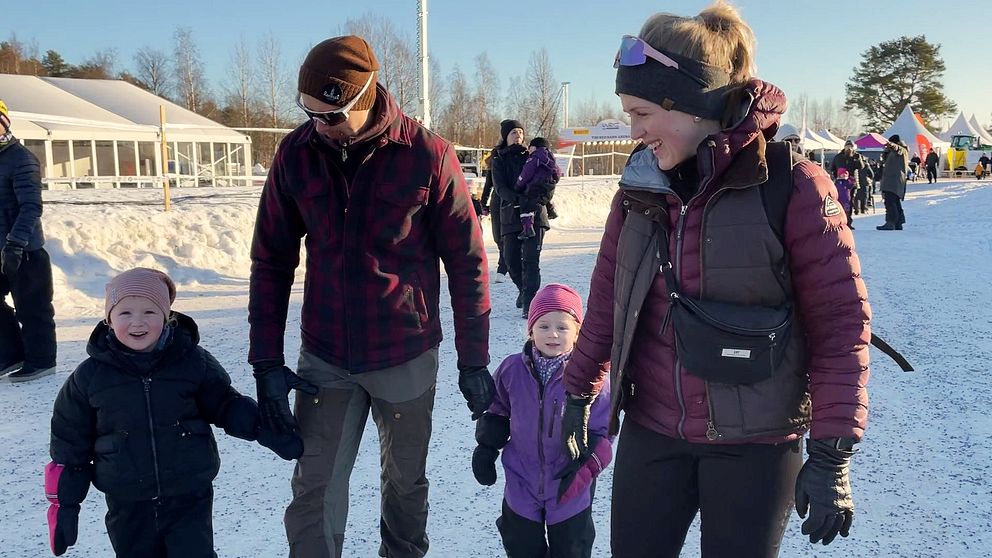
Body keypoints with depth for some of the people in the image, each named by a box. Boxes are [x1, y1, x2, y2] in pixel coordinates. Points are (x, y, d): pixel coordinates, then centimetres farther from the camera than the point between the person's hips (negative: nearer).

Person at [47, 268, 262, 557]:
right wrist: (64, 504, 6)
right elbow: (70, 444, 5)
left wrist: (263, 424, -16)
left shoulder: (194, 362, -7)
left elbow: (226, 406, 3)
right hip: (127, 509, 2)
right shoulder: (89, 376, -4)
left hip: (190, 500, -1)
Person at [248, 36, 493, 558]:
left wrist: (473, 362, -4)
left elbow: (467, 263, -7)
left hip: (407, 358, -1)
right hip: (323, 360, 2)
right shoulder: (295, 154, -5)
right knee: (314, 490, 4)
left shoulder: (427, 155, -13)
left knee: (406, 482, 16)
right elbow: (271, 261, 2)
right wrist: (266, 361, 0)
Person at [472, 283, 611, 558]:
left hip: (570, 488, -2)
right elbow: (497, 412, 9)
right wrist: (486, 448, 6)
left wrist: (584, 469, -22)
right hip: (521, 482, 2)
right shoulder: (512, 370, -8)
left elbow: (600, 432, -12)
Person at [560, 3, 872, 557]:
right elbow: (607, 296, 6)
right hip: (649, 430, 4)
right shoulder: (640, 184, -1)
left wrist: (832, 454, -12)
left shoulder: (792, 186, -14)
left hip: (755, 443, -3)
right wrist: (580, 393, 9)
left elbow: (841, 324, -12)